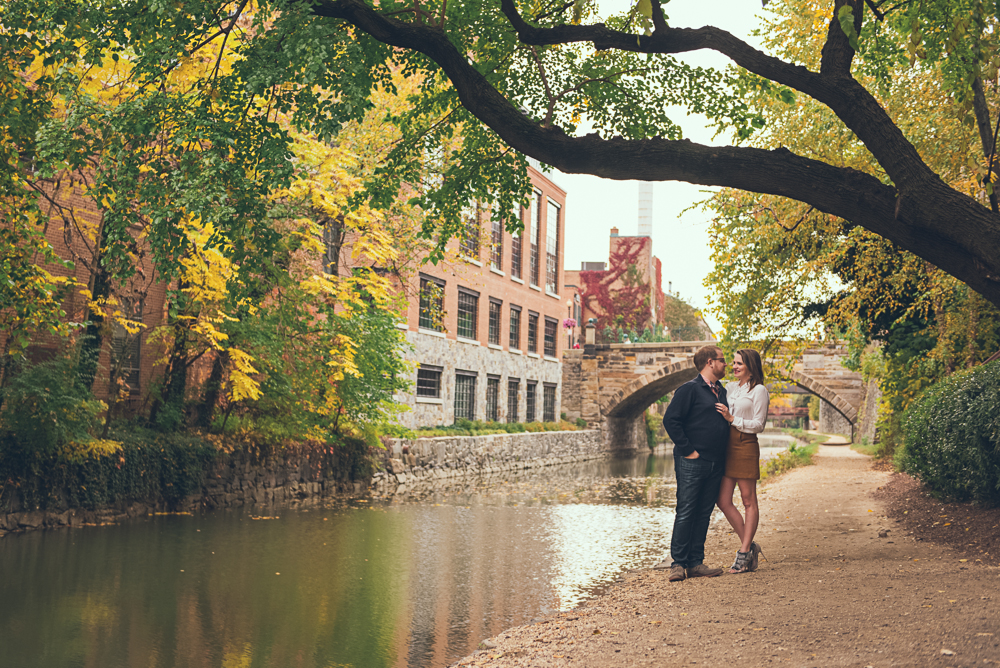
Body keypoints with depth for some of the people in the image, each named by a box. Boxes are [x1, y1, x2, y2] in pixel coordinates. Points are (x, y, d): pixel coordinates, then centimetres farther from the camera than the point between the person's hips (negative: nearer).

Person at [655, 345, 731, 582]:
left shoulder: (721, 392, 17)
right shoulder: (690, 389, -7)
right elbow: (670, 420, -13)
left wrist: (723, 454, 16)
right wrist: (687, 449, -13)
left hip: (715, 464, 7)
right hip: (692, 463, -7)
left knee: (704, 514, 8)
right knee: (686, 512, -5)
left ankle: (696, 563, 12)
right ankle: (678, 563, 0)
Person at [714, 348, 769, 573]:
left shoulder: (759, 390, -3)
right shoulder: (730, 387, 16)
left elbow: (758, 425, -7)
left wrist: (732, 419, -14)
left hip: (746, 447, -7)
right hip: (726, 446, 7)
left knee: (749, 500, 1)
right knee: (723, 501, 3)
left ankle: (745, 553, 6)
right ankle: (749, 545, 17)